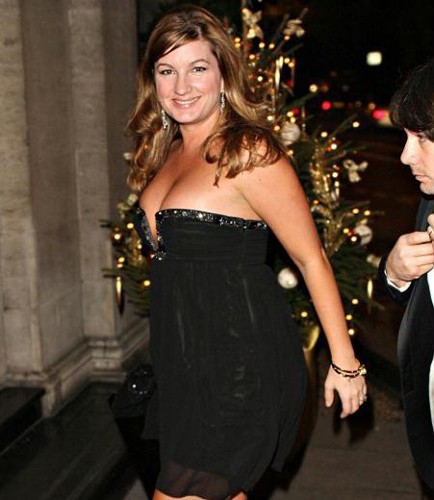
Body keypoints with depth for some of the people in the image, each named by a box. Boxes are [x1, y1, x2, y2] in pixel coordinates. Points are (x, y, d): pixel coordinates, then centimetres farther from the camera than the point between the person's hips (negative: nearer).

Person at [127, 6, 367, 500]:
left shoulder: (250, 153, -15)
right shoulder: (166, 153, 9)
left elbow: (312, 259, -12)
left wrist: (344, 363, -10)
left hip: (241, 370, -7)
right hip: (184, 366, 8)